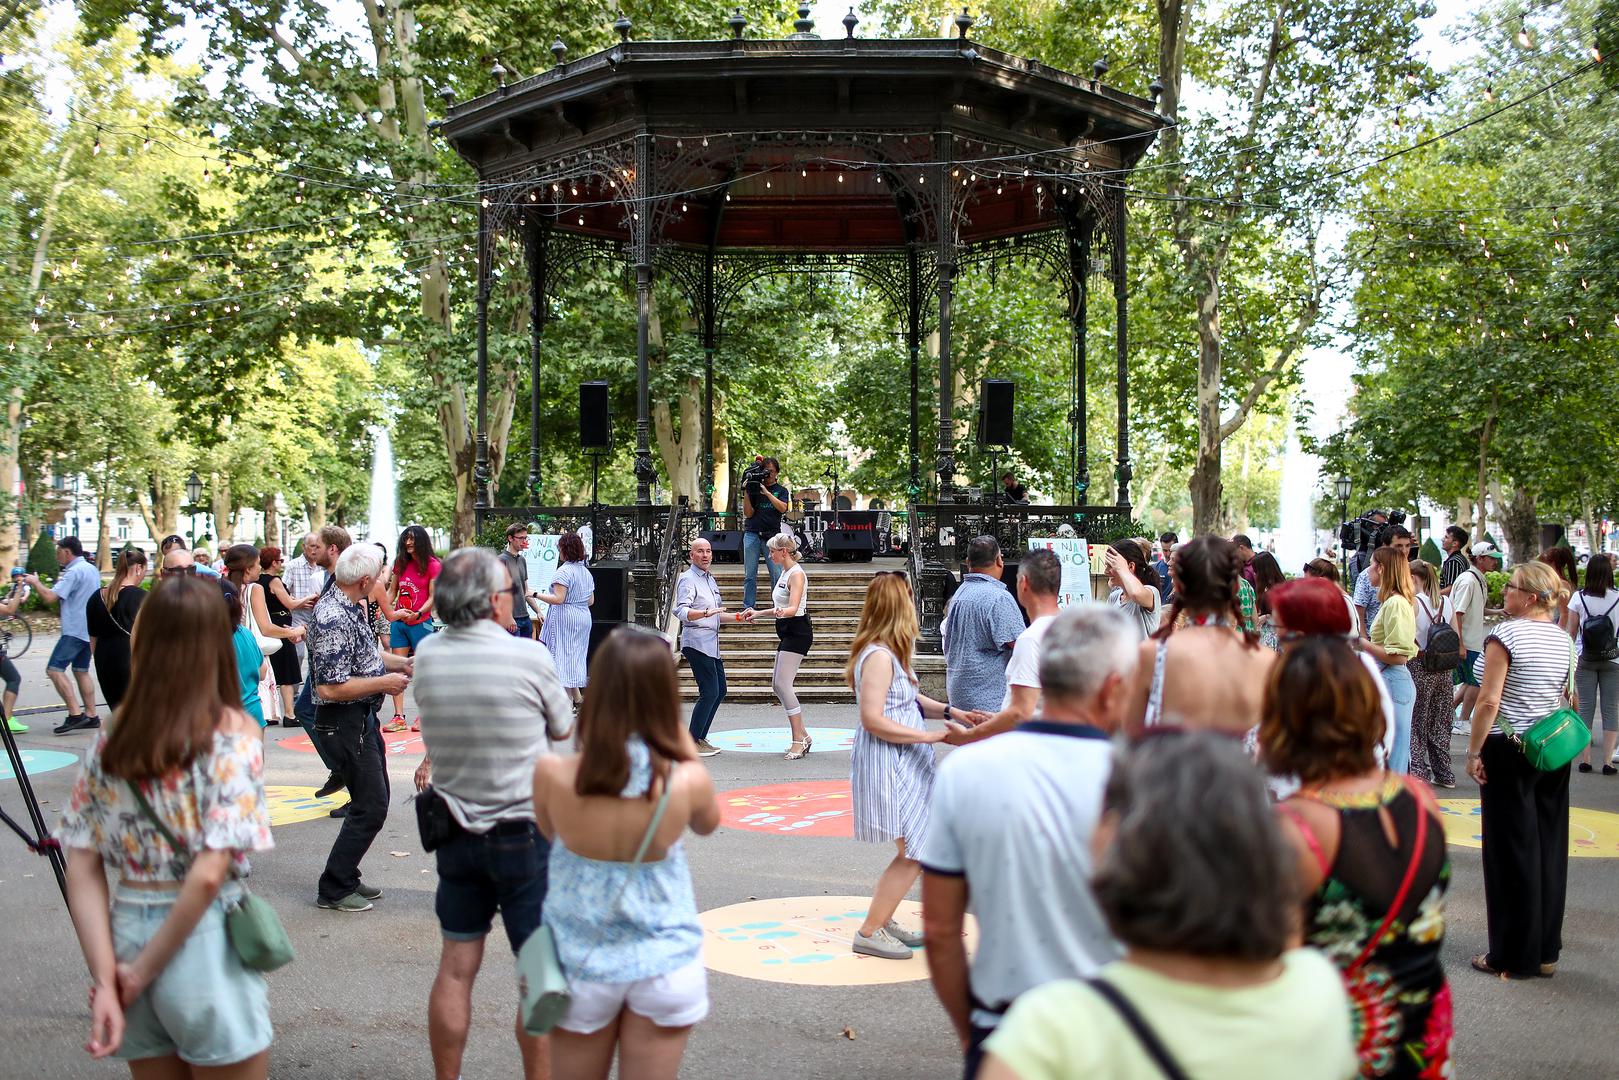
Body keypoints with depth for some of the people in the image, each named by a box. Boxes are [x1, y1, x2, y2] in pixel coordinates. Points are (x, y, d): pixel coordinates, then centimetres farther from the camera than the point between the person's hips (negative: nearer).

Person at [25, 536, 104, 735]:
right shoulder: (92, 569, 17)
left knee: (54, 669, -11)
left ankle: (75, 713, -18)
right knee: (81, 671, 14)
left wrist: (35, 582, -4)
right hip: (90, 629, 10)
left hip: (75, 629, -10)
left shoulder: (74, 572, -14)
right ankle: (91, 716, 13)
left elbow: (50, 597, -20)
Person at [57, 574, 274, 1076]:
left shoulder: (111, 741, 2)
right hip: (205, 944, -5)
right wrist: (142, 972, -10)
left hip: (128, 933, 5)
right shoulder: (233, 738, -13)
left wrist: (107, 979, -2)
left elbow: (82, 870, 0)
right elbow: (209, 874, -20)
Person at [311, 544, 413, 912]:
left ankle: (346, 876, 29)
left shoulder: (349, 607, 7)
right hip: (344, 721, -10)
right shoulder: (334, 619, -26)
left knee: (375, 798, 18)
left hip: (363, 717, 11)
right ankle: (334, 889, 6)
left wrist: (401, 664, 10)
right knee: (370, 807, -5)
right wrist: (384, 682, -20)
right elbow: (330, 688, -29)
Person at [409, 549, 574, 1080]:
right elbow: (563, 728, 1)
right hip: (526, 834, -5)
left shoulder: (427, 655, -3)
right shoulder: (529, 656, -16)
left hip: (456, 832, 5)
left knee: (456, 967, 13)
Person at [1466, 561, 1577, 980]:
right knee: (1549, 848, 11)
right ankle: (1546, 952, 20)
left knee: (1512, 850, 1)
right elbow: (1566, 698, 12)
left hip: (1510, 751, -6)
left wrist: (1474, 751, -11)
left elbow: (1489, 701, -18)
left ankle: (1512, 957, 8)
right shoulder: (1564, 639, 6)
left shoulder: (1506, 634, -15)